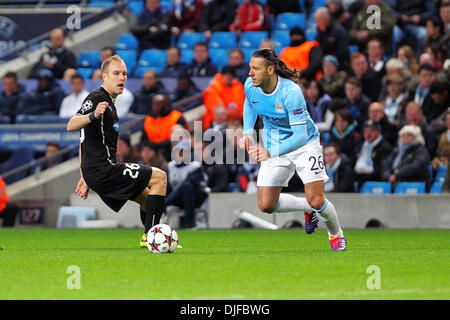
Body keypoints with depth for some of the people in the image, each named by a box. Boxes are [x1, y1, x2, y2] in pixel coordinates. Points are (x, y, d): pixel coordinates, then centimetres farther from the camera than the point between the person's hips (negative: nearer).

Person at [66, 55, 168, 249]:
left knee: (147, 197, 20)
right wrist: (93, 115, -46)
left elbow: (86, 142, 28)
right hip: (103, 169, -10)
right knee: (160, 177, -9)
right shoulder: (97, 98, -10)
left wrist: (85, 178, 28)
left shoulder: (109, 102, 21)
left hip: (96, 173, 10)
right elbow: (71, 125, -27)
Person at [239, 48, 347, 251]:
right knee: (266, 205, -4)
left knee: (316, 201, -14)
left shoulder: (290, 92, -32)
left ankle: (336, 235, 18)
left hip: (304, 143, -5)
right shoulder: (250, 86, -14)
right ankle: (307, 208, 24)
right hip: (273, 146, 5)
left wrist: (271, 152, -43)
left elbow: (301, 136, -33)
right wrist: (248, 132, -3)